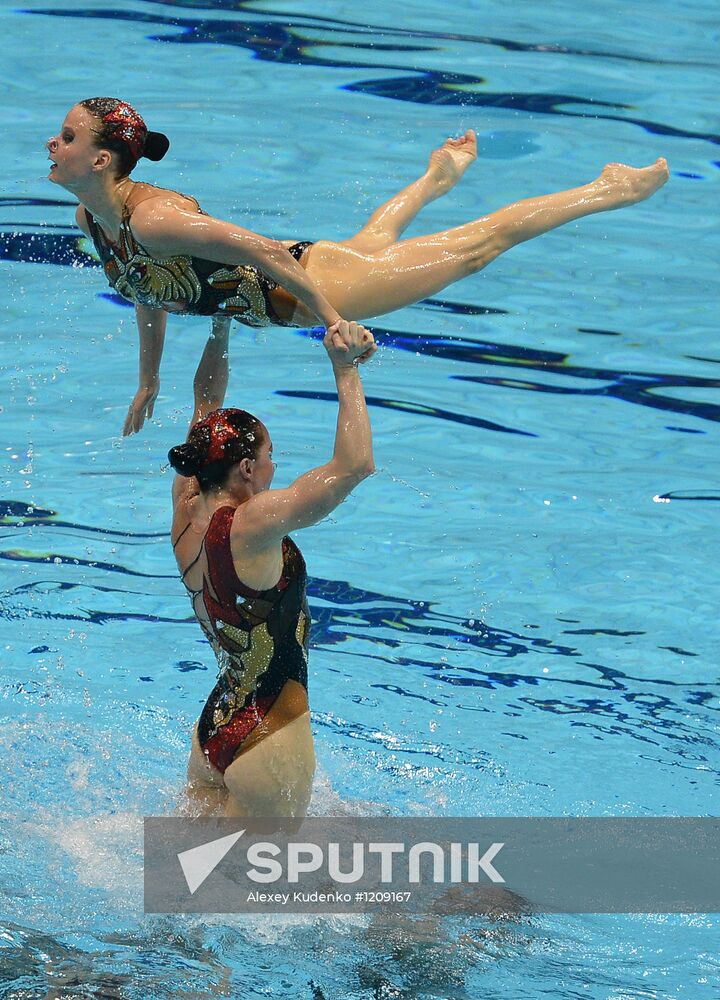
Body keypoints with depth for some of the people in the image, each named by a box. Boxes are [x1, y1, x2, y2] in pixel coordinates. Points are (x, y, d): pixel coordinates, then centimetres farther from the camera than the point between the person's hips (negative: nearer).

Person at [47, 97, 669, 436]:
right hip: (272, 299, 8)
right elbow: (150, 290, 12)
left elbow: (263, 253, -36)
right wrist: (149, 381, 17)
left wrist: (332, 322, -32)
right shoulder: (91, 218, -7)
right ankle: (439, 177, 69)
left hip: (302, 280, -8)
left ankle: (611, 191, 18)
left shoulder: (152, 219, -35)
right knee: (371, 241, 40)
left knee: (473, 246, 5)